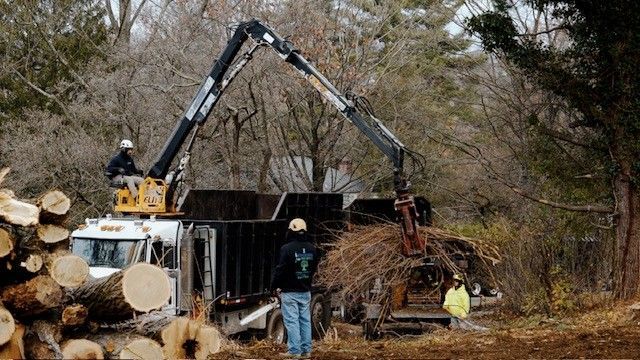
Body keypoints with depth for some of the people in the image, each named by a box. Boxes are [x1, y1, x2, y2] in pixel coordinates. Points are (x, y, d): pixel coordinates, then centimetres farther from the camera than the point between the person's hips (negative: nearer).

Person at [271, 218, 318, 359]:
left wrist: (275, 286, -1)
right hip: (306, 291, 6)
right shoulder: (312, 249, 6)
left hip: (290, 292, -6)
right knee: (305, 320, 11)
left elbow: (280, 270, -14)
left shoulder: (287, 249, -16)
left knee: (291, 321, -3)